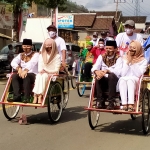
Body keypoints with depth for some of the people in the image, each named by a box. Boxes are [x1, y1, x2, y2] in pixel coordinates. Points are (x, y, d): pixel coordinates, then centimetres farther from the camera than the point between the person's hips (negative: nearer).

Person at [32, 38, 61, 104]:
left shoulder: (57, 56, 3)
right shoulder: (41, 55, 18)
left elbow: (56, 70, -3)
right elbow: (39, 68, 12)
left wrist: (47, 71, -16)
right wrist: (41, 71, -11)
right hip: (43, 74, 3)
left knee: (44, 76, -35)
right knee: (38, 76, -32)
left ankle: (40, 96, -45)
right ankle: (35, 96, -44)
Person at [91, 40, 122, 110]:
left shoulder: (118, 58, -3)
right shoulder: (101, 57, 9)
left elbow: (118, 72, -20)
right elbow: (94, 68, -4)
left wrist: (107, 71, -36)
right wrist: (97, 71, -29)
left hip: (114, 81, -3)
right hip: (103, 81, 3)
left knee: (111, 75, -33)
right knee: (98, 77, -28)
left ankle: (111, 103, -30)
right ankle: (100, 102, -22)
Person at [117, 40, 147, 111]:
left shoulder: (143, 61, 8)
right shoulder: (125, 58, 16)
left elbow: (139, 75, -6)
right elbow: (123, 74, 3)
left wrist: (134, 64, -11)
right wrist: (127, 62, -4)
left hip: (137, 83, -2)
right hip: (124, 80, 2)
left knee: (130, 79, -35)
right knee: (122, 79, -32)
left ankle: (131, 104, -49)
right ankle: (124, 104, -45)